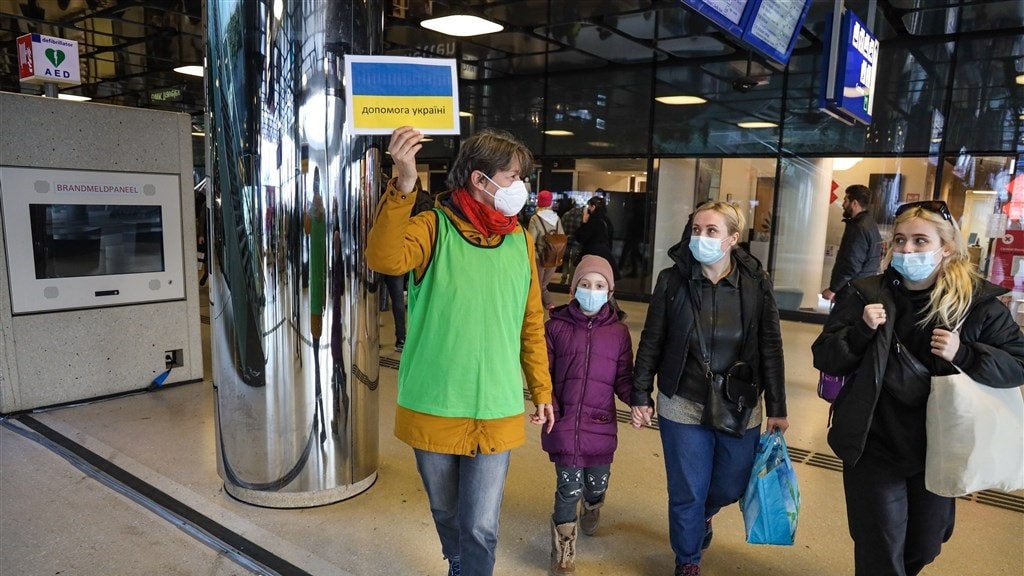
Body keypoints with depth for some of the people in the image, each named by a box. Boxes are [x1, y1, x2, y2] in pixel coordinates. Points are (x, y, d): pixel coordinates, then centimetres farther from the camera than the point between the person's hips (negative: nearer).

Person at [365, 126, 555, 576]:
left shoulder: (520, 240, 3)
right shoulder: (434, 226, -9)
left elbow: (532, 324, 9)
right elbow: (385, 259, -31)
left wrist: (541, 390, 12)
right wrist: (404, 186, -41)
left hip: (496, 412, 1)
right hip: (433, 408, -1)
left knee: (480, 528, 4)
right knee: (446, 515, 21)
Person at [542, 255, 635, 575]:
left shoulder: (619, 332, 2)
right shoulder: (556, 326, -3)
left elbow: (623, 379, 4)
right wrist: (548, 406, -15)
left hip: (601, 427, 2)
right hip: (564, 425, -2)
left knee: (597, 486, 16)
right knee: (568, 490, 0)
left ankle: (590, 513, 54)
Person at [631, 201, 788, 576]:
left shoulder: (756, 284, -7)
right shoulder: (672, 280, -9)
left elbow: (771, 348, -2)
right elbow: (651, 342, -3)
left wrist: (777, 409, -1)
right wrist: (640, 396, -4)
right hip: (683, 407, -1)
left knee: (731, 487, 19)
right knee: (687, 492, 10)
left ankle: (703, 513, 55)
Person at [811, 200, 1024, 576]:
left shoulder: (978, 302, -7)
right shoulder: (864, 294, -8)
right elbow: (825, 360, -8)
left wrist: (963, 355, -21)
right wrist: (861, 330, -26)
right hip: (875, 445, -2)